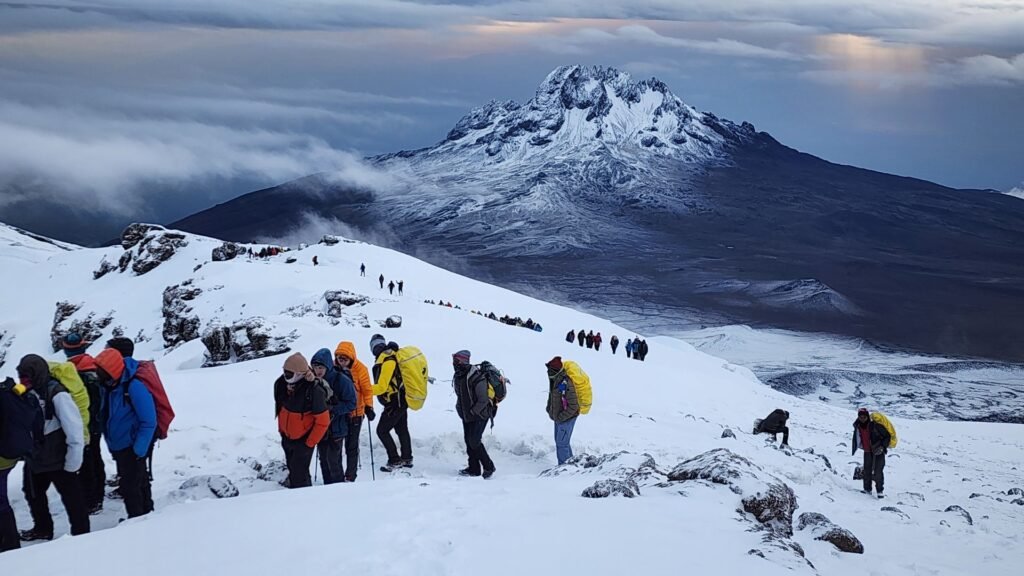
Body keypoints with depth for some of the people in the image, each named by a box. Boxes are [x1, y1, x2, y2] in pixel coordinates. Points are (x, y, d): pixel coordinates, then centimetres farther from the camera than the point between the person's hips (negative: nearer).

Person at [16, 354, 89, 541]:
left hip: (59, 460, -9)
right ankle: (42, 528, 43)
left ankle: (81, 533, 15)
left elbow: (74, 429, -22)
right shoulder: (28, 394, 0)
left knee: (72, 497, 2)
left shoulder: (57, 394, -23)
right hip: (36, 459, 9)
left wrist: (72, 462, -19)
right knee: (33, 493, 24)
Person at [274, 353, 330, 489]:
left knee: (299, 476, -7)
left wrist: (309, 444, -16)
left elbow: (323, 421, -20)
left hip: (303, 440, -7)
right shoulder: (281, 384, -9)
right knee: (292, 471, 21)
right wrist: (281, 430, 16)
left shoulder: (313, 391, -27)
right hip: (287, 437, 7)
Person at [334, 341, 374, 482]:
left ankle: (350, 476, 13)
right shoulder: (333, 367, -4)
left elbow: (367, 389, -8)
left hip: (355, 413, -3)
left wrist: (369, 407, -15)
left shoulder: (360, 369, -13)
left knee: (351, 446, 5)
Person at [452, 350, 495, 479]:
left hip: (479, 415, -8)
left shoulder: (477, 377, -24)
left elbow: (483, 400, -22)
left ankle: (489, 467, 3)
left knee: (474, 441, -11)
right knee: (468, 441, 9)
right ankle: (474, 469, 18)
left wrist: (472, 412, -18)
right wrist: (460, 409, 9)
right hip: (467, 415, 8)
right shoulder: (459, 376, 3)